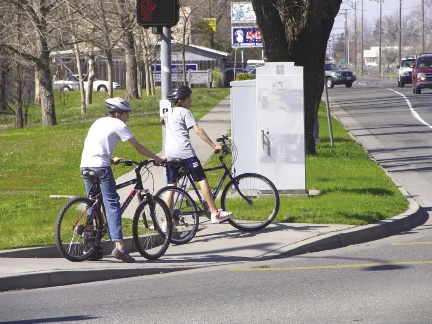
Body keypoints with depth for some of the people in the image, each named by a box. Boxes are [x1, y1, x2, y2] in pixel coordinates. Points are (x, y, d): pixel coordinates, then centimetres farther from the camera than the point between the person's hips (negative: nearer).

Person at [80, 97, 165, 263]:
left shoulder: (99, 122, 24)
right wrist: (157, 159, 13)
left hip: (85, 165, 8)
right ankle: (119, 246, -20)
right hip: (100, 166, -8)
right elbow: (139, 147, 4)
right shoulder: (118, 125, 2)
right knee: (112, 205, -10)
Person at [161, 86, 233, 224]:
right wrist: (214, 146, -10)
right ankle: (215, 214, -10)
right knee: (202, 180, -5)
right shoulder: (185, 112, -2)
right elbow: (198, 131, -10)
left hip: (169, 153, 7)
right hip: (184, 151, -7)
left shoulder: (169, 112, 20)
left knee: (171, 186, 8)